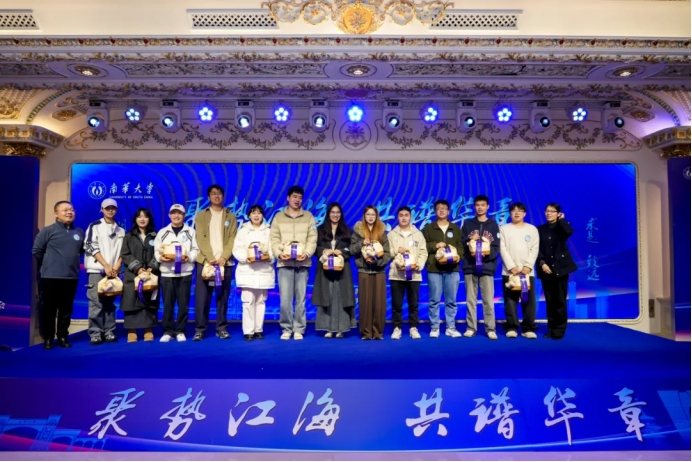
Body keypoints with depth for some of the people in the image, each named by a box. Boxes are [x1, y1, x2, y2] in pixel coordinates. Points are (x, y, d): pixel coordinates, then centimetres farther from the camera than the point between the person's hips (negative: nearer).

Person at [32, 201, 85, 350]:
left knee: (66, 309, 10)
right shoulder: (48, 231, -7)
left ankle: (62, 336, 21)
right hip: (51, 277, -4)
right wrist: (46, 266, 6)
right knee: (49, 309, 4)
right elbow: (36, 251, -4)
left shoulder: (79, 232, 6)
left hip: (71, 278, 4)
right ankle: (48, 338, 15)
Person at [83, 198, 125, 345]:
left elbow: (123, 251, 12)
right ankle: (95, 333, -2)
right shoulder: (94, 226, 4)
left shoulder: (121, 231, 15)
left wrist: (116, 266, -4)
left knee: (110, 303, 5)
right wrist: (106, 266, -10)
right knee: (96, 303, -6)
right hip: (97, 270, -3)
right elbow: (91, 247, -4)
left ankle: (109, 332, 9)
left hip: (113, 271, 3)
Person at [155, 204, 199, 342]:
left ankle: (180, 331, 11)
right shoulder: (162, 232, 11)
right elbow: (156, 251, 8)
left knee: (183, 303, 1)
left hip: (185, 273, -1)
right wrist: (160, 257, -13)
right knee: (167, 303, 2)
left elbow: (196, 250, 3)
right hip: (167, 273, 1)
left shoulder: (190, 232, 8)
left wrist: (189, 257, -15)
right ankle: (168, 331, 12)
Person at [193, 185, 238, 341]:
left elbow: (232, 239, 2)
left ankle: (222, 328, 11)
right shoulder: (201, 216, 9)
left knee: (222, 297, 4)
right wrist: (210, 258, -13)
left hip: (225, 262, 1)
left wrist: (223, 257, -12)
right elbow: (201, 239, -1)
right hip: (205, 261, -1)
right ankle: (200, 329, 6)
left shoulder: (231, 217, 11)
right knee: (202, 297, -2)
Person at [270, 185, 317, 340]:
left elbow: (312, 239, 3)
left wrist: (307, 253, -13)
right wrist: (279, 253, -12)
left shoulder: (308, 217, 10)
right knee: (285, 299, -2)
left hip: (303, 263, 0)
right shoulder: (279, 217, 10)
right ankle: (286, 329, 11)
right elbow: (274, 239, 4)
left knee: (301, 299, 3)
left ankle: (299, 329, 11)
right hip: (284, 263, 0)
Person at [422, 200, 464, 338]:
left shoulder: (456, 229, 14)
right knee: (434, 300, 1)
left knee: (451, 300, 5)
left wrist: (459, 256, -8)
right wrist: (435, 245, -11)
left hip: (452, 269, 2)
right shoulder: (428, 228, 8)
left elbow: (461, 247, 10)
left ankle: (451, 327, 13)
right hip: (434, 269, -2)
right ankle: (434, 327, 10)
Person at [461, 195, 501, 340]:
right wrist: (470, 240, -12)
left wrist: (486, 254, -16)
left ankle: (490, 329, 6)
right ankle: (471, 327, 11)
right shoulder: (467, 224, 11)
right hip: (470, 267, 1)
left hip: (487, 267, -1)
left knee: (488, 300, -1)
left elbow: (496, 248, 2)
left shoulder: (493, 225, 9)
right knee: (471, 300, 4)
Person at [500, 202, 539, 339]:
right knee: (510, 301, -1)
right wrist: (511, 266, -11)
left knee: (528, 301, -1)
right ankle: (511, 328, 3)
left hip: (527, 271, 1)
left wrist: (528, 266, -10)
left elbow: (534, 249, 3)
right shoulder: (504, 229, 8)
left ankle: (528, 328, 5)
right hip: (509, 271, -1)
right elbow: (502, 249, -1)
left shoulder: (532, 229, 11)